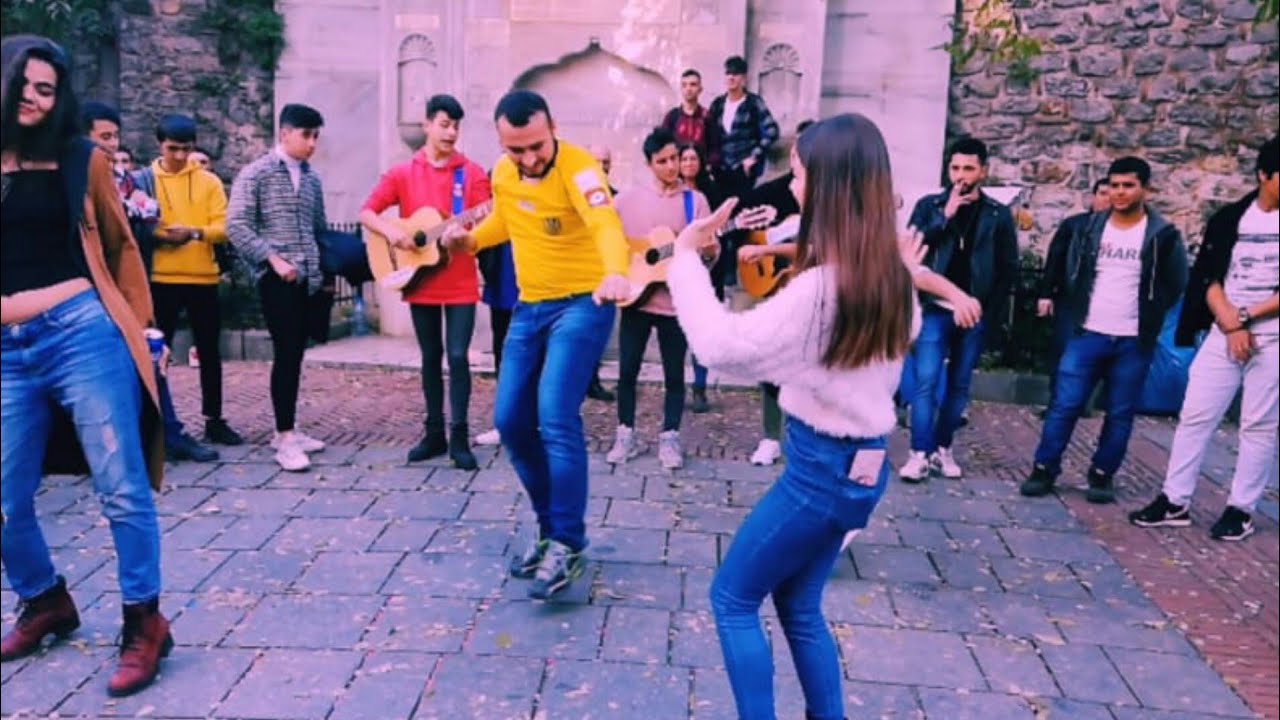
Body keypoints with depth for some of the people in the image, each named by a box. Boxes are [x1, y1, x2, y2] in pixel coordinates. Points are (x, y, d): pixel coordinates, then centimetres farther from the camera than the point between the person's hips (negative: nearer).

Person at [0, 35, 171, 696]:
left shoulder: (83, 160, 4)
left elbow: (120, 247, 12)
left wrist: (135, 324, 9)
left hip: (82, 334, -3)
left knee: (120, 487, -2)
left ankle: (143, 622, 10)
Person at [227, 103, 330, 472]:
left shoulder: (311, 177, 14)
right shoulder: (256, 173, -3)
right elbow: (236, 226, -10)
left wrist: (322, 266, 9)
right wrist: (273, 259, -15)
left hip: (307, 277, 6)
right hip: (276, 277, -6)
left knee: (296, 353, 9)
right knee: (286, 352, -10)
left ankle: (287, 429, 18)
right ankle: (285, 437, -7)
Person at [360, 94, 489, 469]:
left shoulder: (472, 173, 1)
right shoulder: (402, 173, 5)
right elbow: (366, 212, 4)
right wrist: (391, 231, -14)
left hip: (461, 282, -2)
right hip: (421, 279, 2)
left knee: (458, 356, -6)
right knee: (431, 357, 10)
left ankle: (459, 437, 3)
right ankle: (434, 433, 20)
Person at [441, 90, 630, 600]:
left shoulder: (577, 167, -20)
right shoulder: (502, 173, 3)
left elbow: (606, 223, -39)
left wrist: (616, 272, -60)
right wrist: (468, 238, 3)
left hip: (583, 303, -7)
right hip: (530, 306, 8)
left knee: (556, 418, -18)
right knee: (511, 420, 6)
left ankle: (569, 545, -3)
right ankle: (550, 527, 23)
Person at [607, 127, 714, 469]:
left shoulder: (695, 200, 2)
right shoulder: (628, 198, 3)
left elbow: (710, 251, 0)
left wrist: (709, 250, -22)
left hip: (677, 301, 0)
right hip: (636, 297, 1)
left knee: (674, 374, 6)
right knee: (627, 370, 5)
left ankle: (669, 437, 19)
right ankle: (626, 434, 19)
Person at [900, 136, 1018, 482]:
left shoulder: (998, 214, 4)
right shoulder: (930, 205, 3)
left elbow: (1009, 269, 6)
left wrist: (990, 311, 0)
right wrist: (946, 216, -14)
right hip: (935, 309, -1)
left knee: (959, 385, 8)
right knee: (926, 382, -7)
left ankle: (943, 448, 19)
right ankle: (920, 453, -3)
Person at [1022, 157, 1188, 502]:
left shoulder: (1163, 234, -2)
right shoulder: (1090, 227, 4)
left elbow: (1175, 284, 5)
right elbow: (1070, 273, 12)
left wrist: (1149, 315, 2)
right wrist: (1078, 310, 6)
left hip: (1134, 342, -1)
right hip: (1088, 335, 1)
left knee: (1120, 414, 6)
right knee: (1065, 405, -2)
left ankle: (1102, 475, 19)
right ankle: (1044, 469, 7)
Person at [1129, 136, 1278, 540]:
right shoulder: (1230, 218, 6)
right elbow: (1210, 279, 0)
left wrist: (1247, 317, -9)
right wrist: (1232, 326, -12)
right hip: (1224, 334, 2)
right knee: (1195, 416, 3)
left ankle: (1241, 510, 14)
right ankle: (1175, 501, 11)